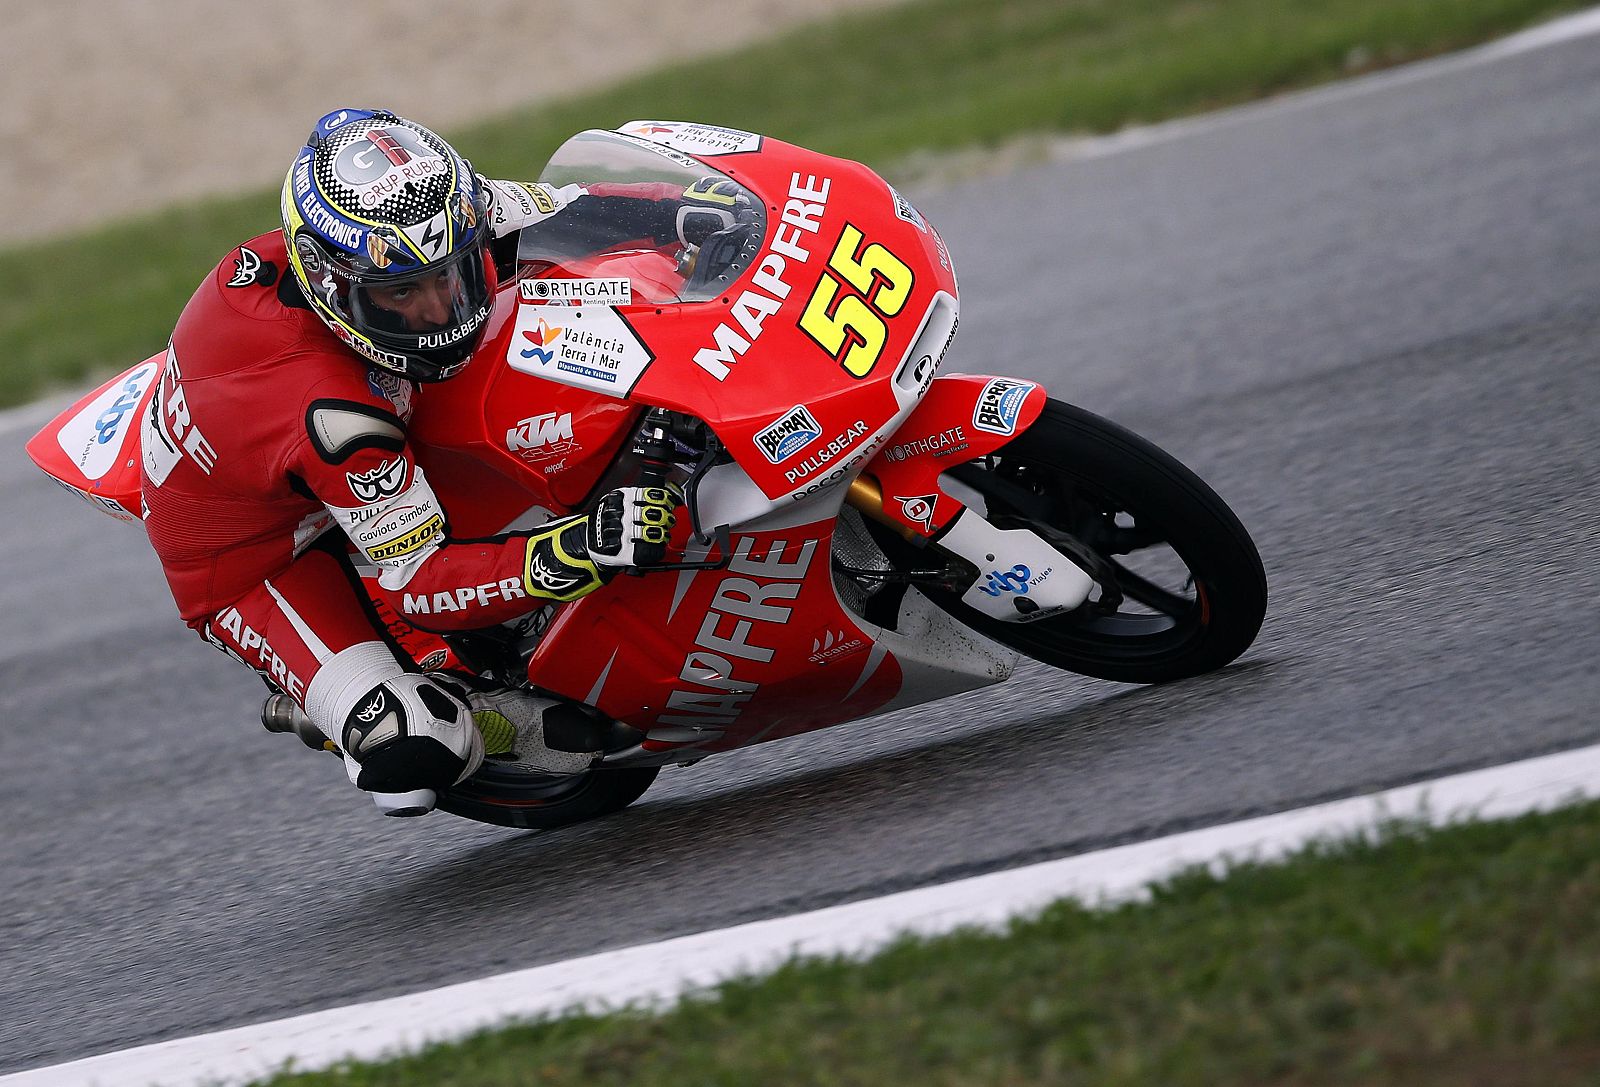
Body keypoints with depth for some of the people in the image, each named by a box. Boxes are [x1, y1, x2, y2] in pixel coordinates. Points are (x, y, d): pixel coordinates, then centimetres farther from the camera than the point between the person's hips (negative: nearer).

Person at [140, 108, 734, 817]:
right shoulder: (333, 413, -42)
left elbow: (533, 208, -4)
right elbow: (420, 579, -34)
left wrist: (670, 206, -16)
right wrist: (581, 553, -48)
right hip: (251, 561, -8)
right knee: (419, 756, -32)